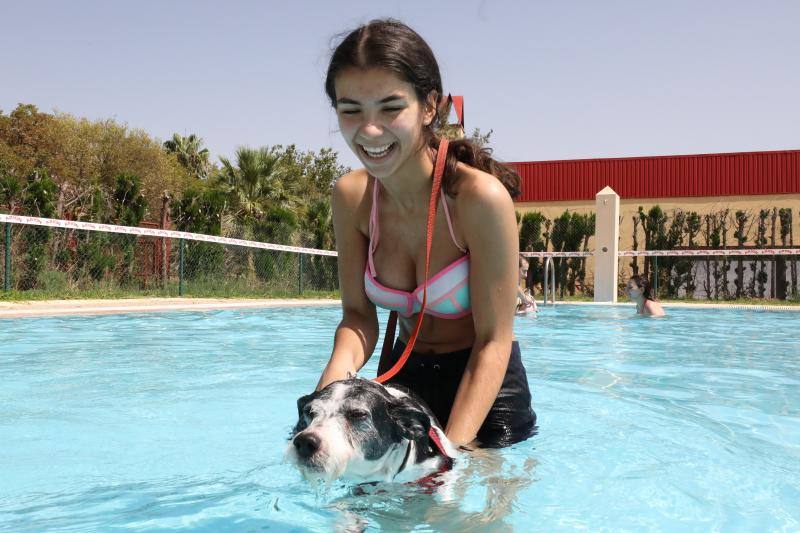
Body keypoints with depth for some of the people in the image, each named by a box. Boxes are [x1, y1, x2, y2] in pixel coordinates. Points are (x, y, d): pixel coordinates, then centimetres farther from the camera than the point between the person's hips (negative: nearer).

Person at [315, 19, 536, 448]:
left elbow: (493, 341, -22)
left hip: (483, 387, -4)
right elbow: (358, 314, -6)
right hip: (400, 378, 4)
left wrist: (452, 450, -29)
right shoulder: (349, 197, -9)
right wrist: (338, 369, -28)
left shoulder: (481, 197, -25)